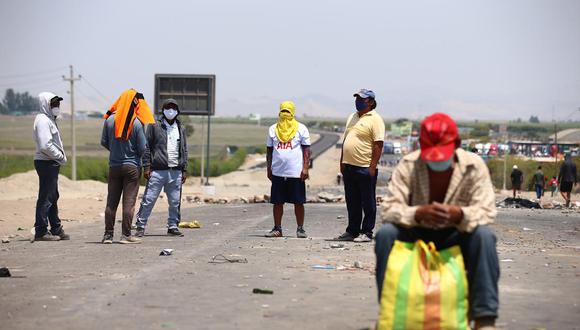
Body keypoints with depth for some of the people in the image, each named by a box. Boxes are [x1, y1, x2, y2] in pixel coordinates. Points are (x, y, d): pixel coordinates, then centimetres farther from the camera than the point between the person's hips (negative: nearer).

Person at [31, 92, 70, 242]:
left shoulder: (50, 120, 19)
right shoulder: (43, 120, -14)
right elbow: (45, 146, -23)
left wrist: (61, 156, 8)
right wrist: (61, 156, -14)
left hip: (52, 163, 11)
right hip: (46, 163, -11)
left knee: (53, 197, 16)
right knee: (46, 198, -8)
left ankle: (56, 229, 24)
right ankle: (40, 232, -5)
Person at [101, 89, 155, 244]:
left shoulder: (110, 120, -3)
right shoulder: (137, 123, -12)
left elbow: (103, 142, 3)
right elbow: (143, 148, -9)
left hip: (114, 166, 3)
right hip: (132, 166, -3)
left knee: (111, 202, 8)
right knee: (129, 202, 0)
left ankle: (108, 234, 9)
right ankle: (126, 235, 0)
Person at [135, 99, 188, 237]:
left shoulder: (181, 129, 16)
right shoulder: (154, 126, 4)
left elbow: (184, 150, 18)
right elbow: (146, 147, 2)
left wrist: (184, 170, 11)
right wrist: (146, 167, -6)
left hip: (175, 172, 4)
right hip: (157, 170, -4)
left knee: (175, 202, 6)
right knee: (149, 200, -4)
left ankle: (173, 226, 16)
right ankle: (140, 226, 1)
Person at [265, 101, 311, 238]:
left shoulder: (301, 128, 2)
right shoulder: (273, 129, 11)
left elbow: (306, 149, 0)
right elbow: (269, 150, 15)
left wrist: (305, 168, -8)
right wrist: (269, 169, 10)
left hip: (296, 172, -3)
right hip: (277, 172, 3)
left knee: (298, 202, 2)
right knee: (277, 202, 5)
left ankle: (300, 228, 10)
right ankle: (277, 229, 12)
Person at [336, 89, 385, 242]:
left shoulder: (375, 119, -8)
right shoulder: (352, 117, 17)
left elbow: (378, 144, -14)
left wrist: (372, 166, -19)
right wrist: (342, 162, 15)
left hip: (365, 168, -8)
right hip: (349, 167, 8)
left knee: (368, 203, 1)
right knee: (352, 202, 13)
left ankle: (367, 233, 6)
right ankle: (352, 231, 21)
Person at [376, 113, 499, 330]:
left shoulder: (474, 166, -13)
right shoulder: (408, 165, -13)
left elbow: (486, 211, -21)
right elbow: (389, 209, -21)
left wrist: (459, 214, -45)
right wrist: (419, 213, -44)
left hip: (456, 237, 0)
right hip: (417, 235, 1)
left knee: (484, 236, -32)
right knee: (385, 234, -28)